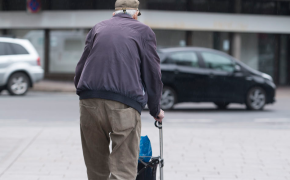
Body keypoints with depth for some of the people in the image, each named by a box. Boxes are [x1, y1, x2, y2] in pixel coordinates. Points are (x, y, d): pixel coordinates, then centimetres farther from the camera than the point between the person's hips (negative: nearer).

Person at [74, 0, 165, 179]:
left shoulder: (98, 28, 22)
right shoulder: (144, 31, 14)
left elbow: (80, 69, 22)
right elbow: (153, 74, 13)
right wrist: (156, 110, 25)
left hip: (90, 102, 3)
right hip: (124, 104, -3)